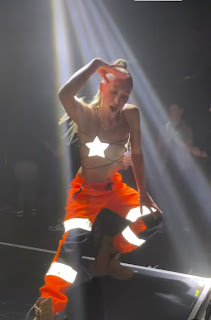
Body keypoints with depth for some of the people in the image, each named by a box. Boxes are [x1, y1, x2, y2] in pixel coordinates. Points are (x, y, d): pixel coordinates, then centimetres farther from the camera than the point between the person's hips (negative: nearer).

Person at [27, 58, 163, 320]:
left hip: (114, 187, 6)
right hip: (85, 190, -5)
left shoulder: (131, 115, -10)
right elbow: (64, 94, -45)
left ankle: (108, 258, 21)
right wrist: (96, 64, -39)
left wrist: (142, 192, 0)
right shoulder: (85, 114, -22)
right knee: (74, 237, -28)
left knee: (153, 217, 4)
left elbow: (136, 153, 0)